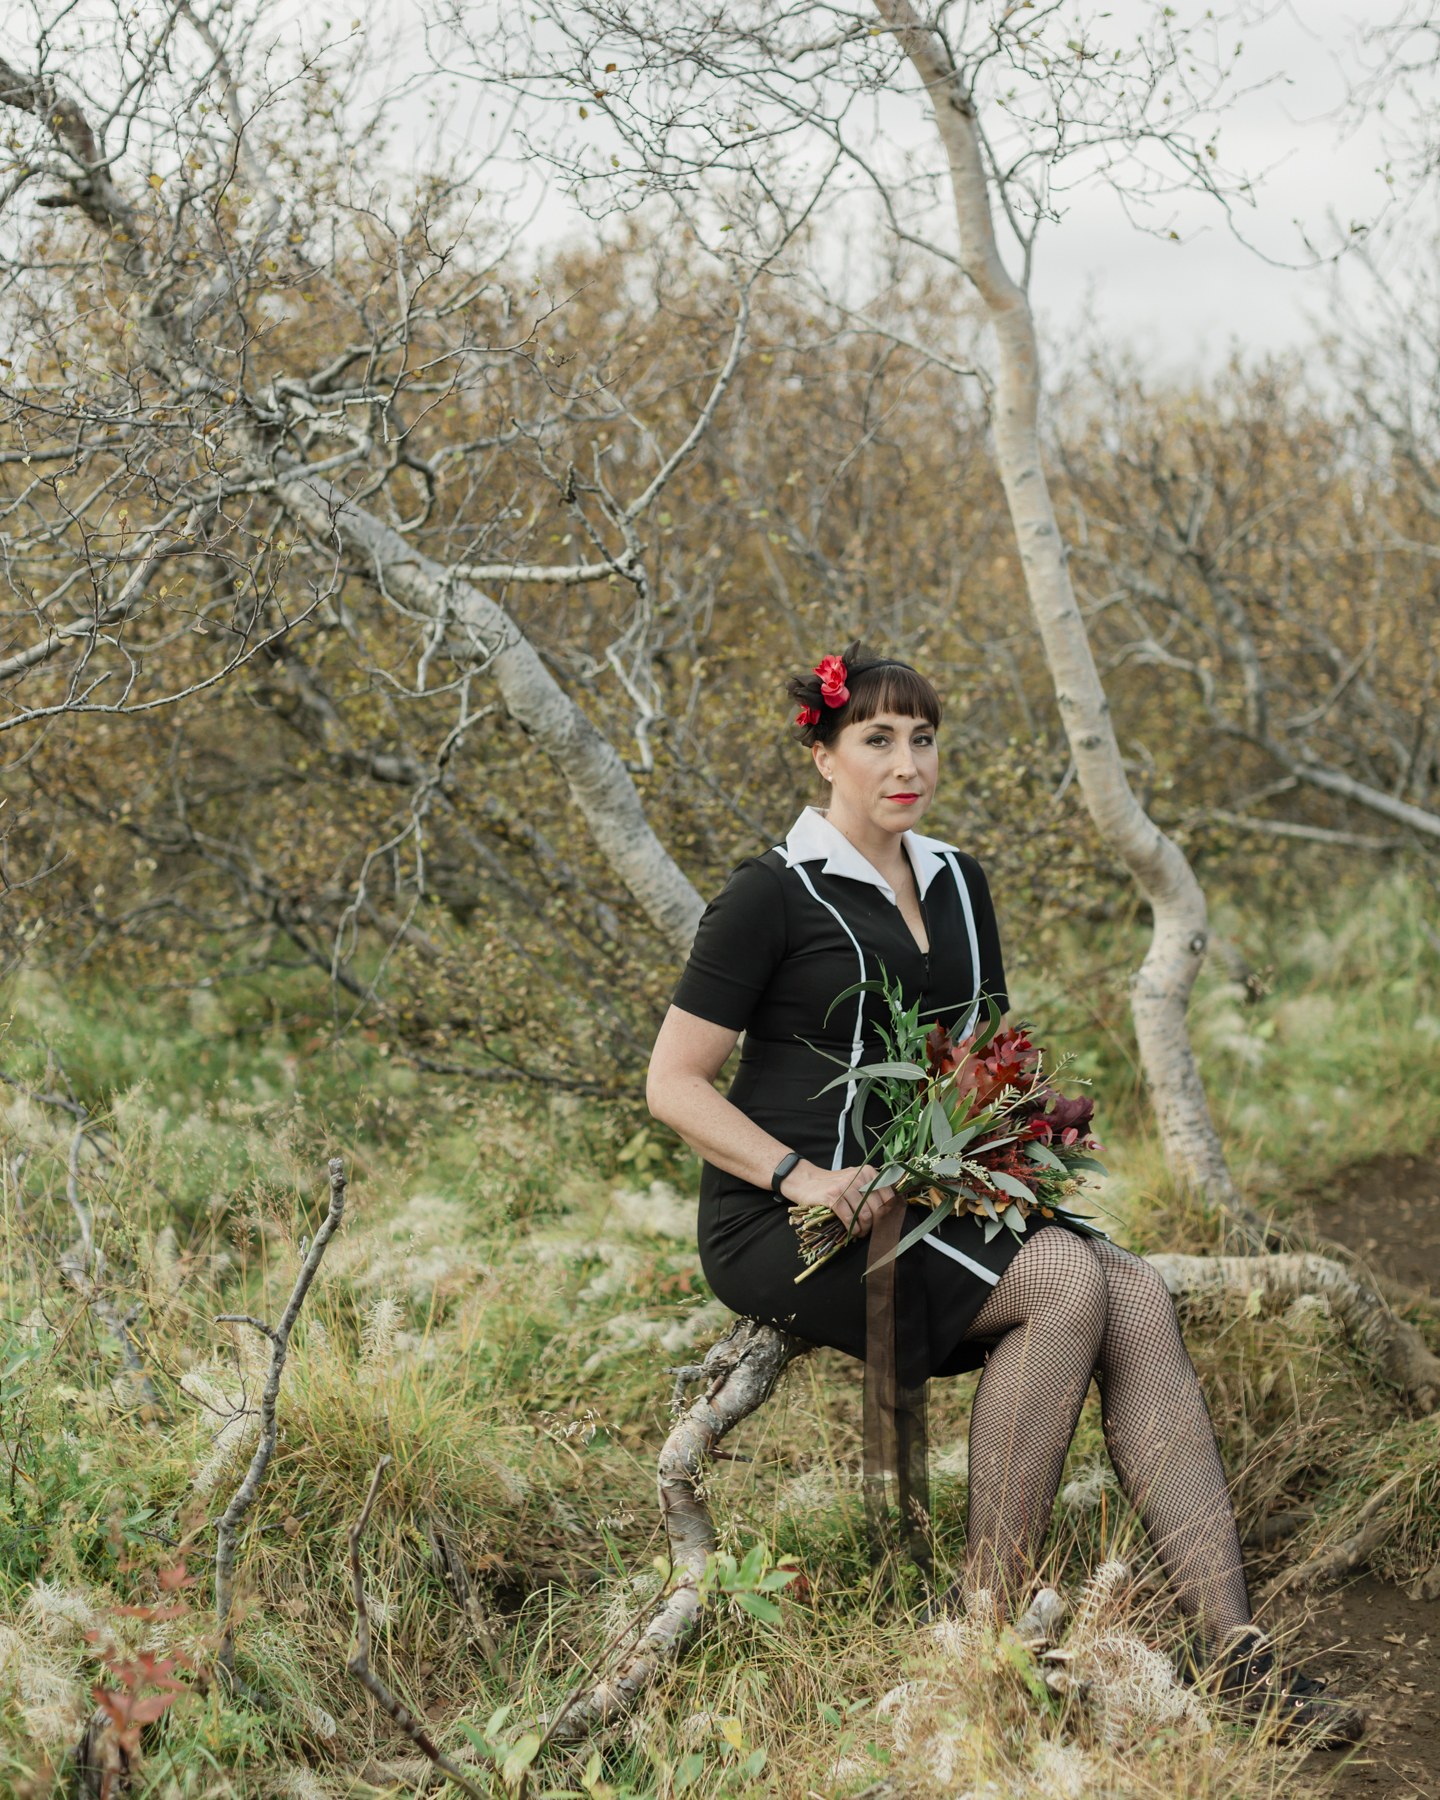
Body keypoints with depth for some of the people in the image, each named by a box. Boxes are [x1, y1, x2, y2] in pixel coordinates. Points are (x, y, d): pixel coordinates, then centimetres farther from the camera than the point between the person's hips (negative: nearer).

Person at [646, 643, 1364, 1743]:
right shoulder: (774, 896, -5)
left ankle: (1228, 1643, -25)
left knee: (1138, 1294, -20)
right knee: (1067, 1279, -27)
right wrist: (806, 1179, -20)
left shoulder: (957, 884, 15)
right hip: (783, 1227, -6)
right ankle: (990, 1605, -19)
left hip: (927, 1198, 6)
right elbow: (674, 1085, -8)